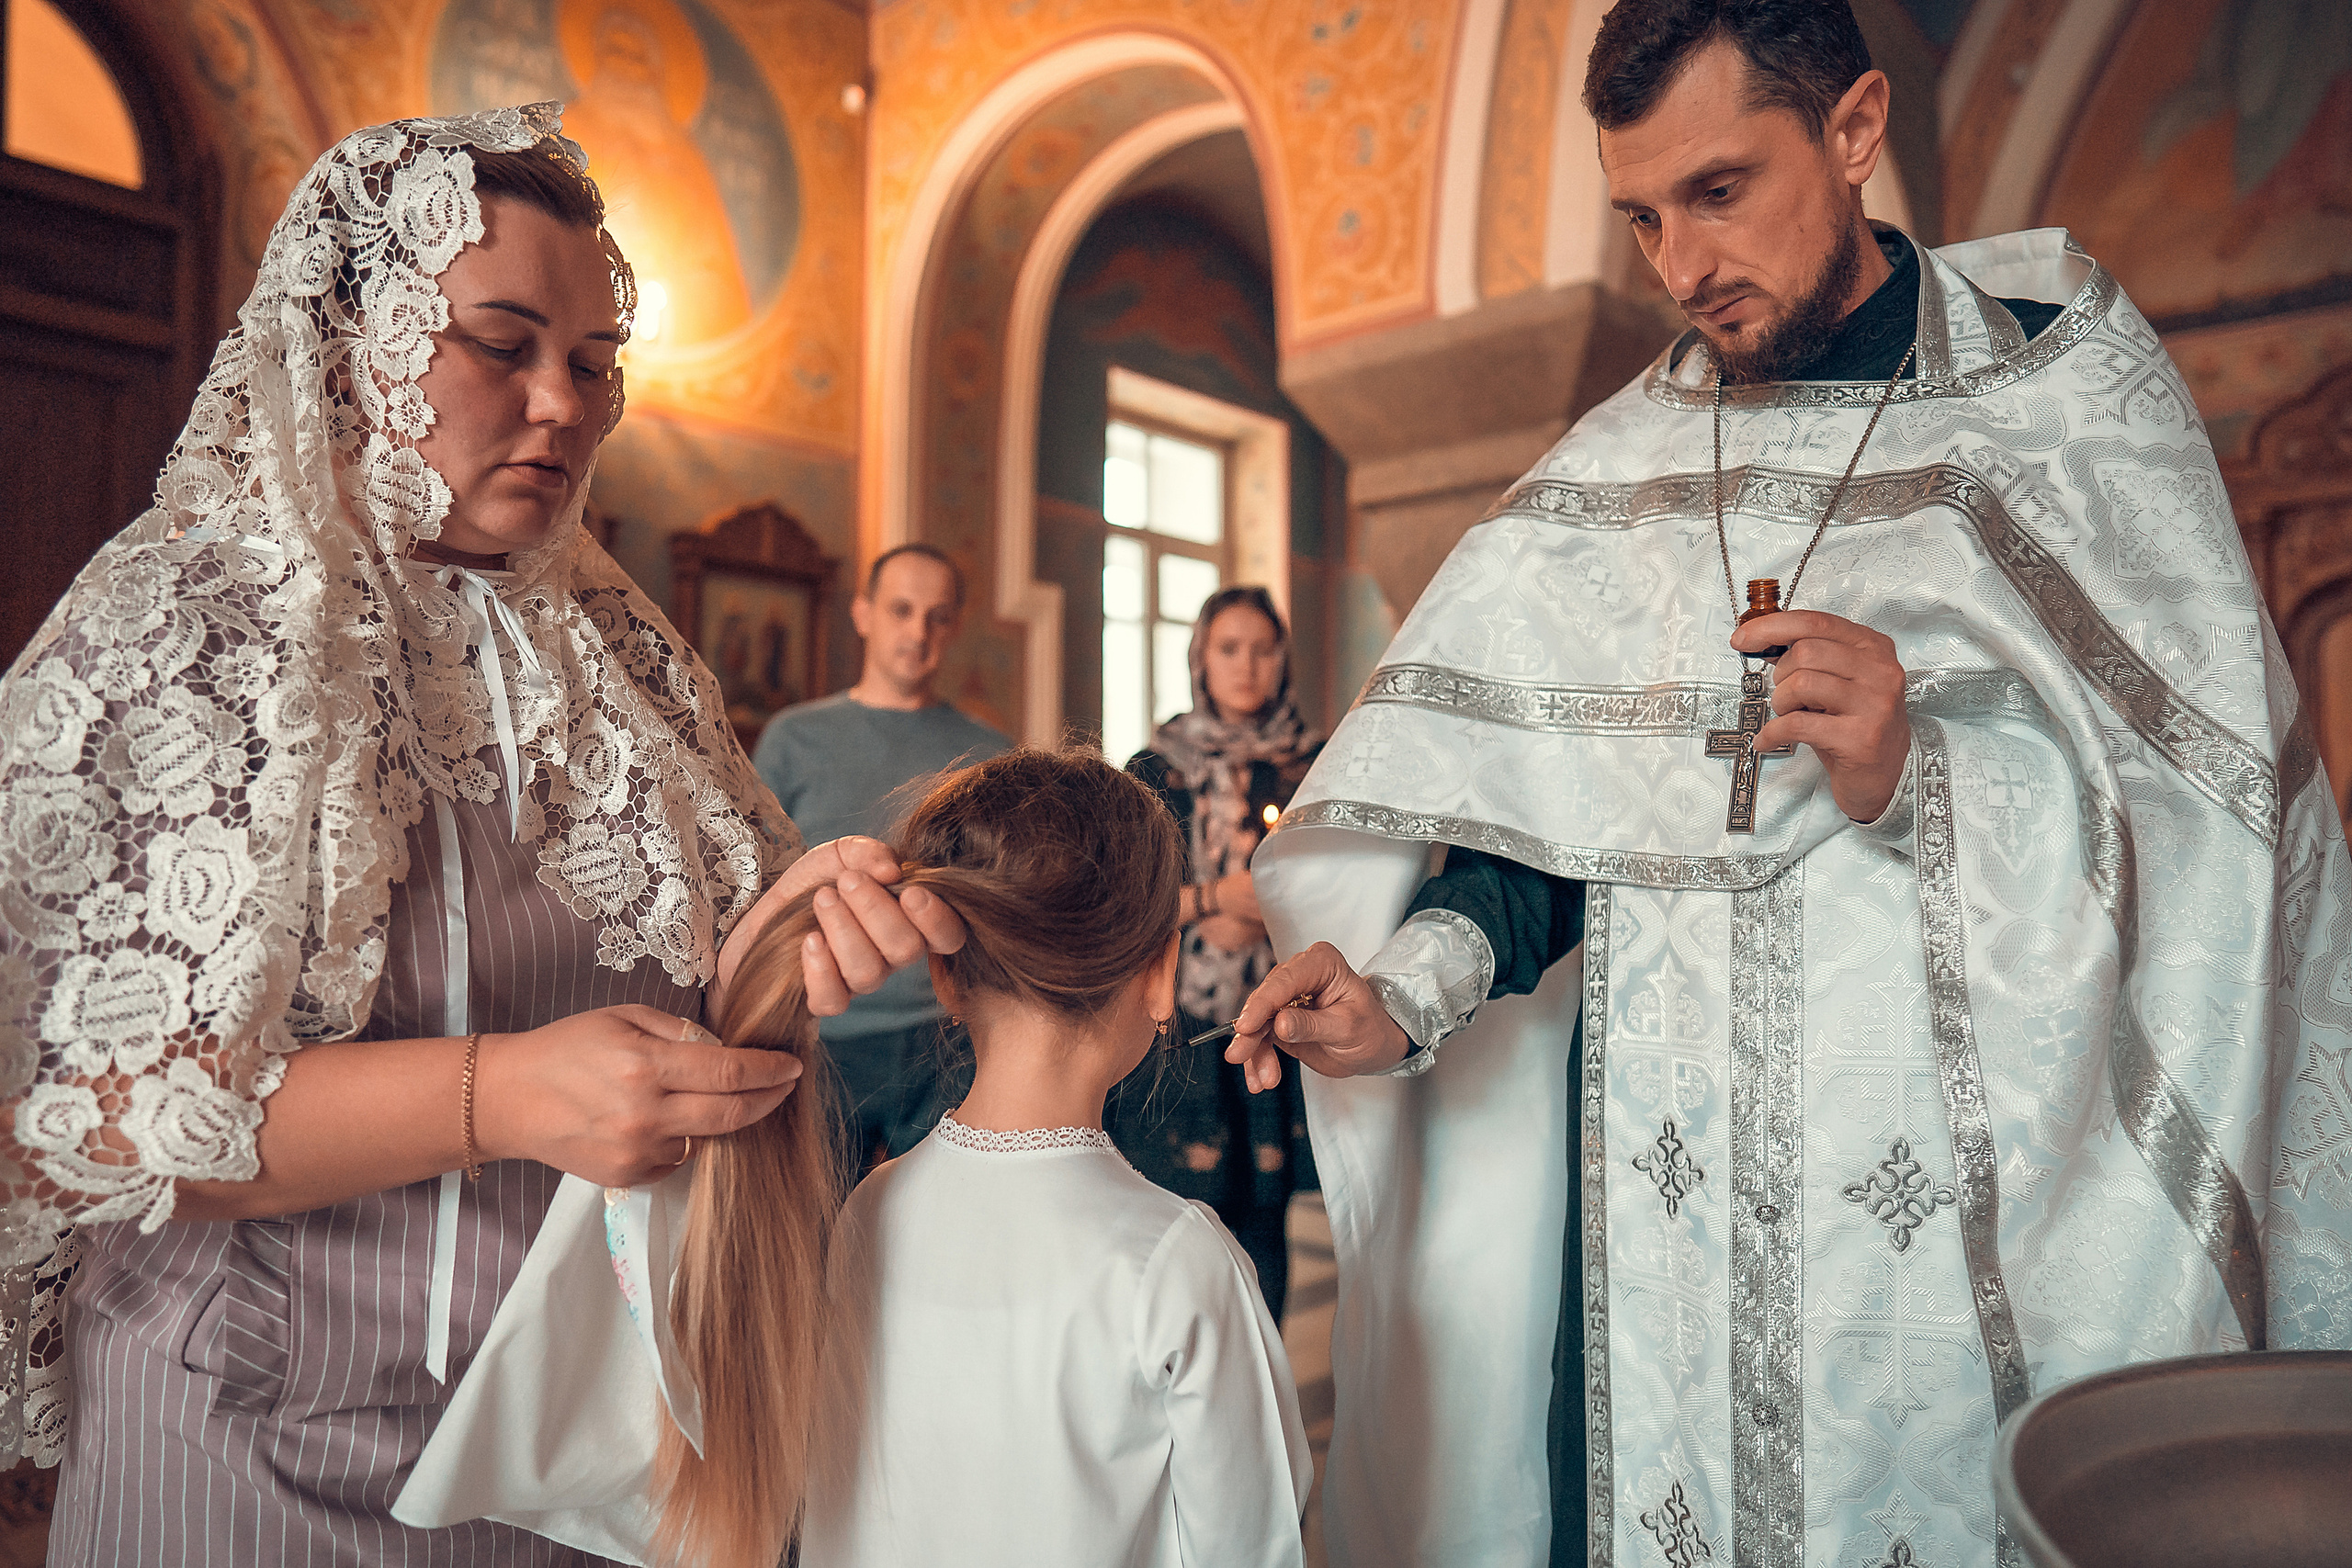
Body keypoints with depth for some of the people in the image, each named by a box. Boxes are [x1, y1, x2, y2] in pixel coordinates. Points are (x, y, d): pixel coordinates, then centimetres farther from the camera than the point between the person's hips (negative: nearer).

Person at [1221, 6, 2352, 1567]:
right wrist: (1405, 987, -12)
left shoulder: (2070, 396, 0)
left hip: (2003, 1193, -1)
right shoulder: (1616, 471, 7)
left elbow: (2221, 832, -5)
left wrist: (1918, 781, -20)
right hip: (1671, 1197, 2)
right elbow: (1543, 827, 4)